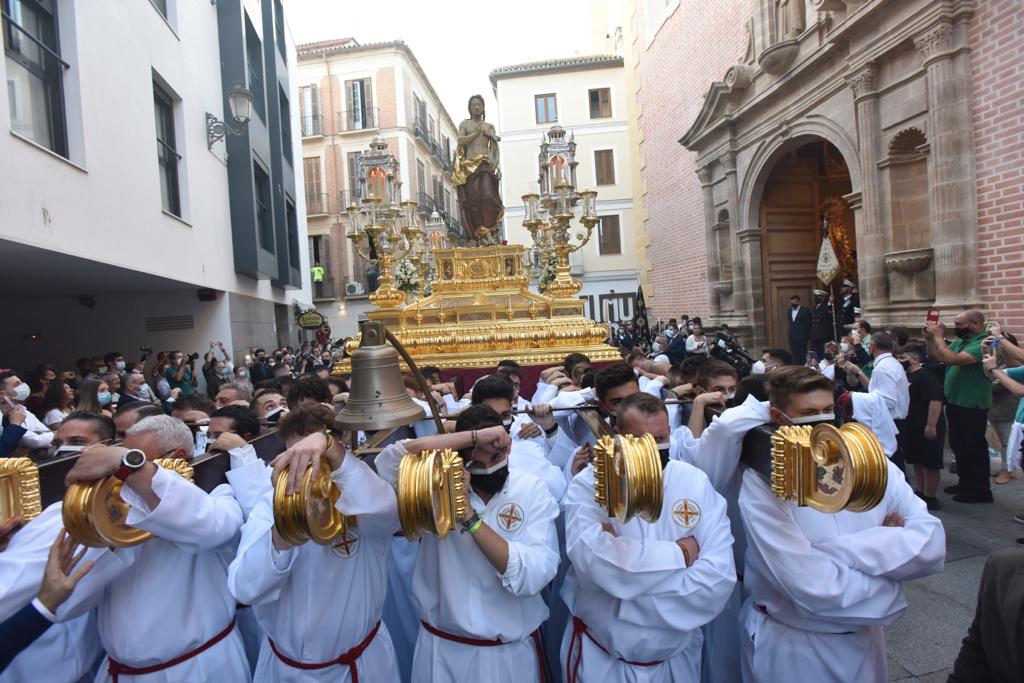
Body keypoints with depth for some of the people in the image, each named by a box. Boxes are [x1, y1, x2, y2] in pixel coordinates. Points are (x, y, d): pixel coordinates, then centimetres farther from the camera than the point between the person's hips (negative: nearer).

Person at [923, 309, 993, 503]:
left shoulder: (983, 343, -21)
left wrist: (938, 336, -23)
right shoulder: (961, 341, 7)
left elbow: (953, 359, -32)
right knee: (958, 445, 19)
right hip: (955, 402, 9)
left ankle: (980, 491, 17)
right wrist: (929, 338, -2)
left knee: (974, 448, 3)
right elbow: (936, 357, 12)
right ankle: (965, 484, 33)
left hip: (972, 406, -9)